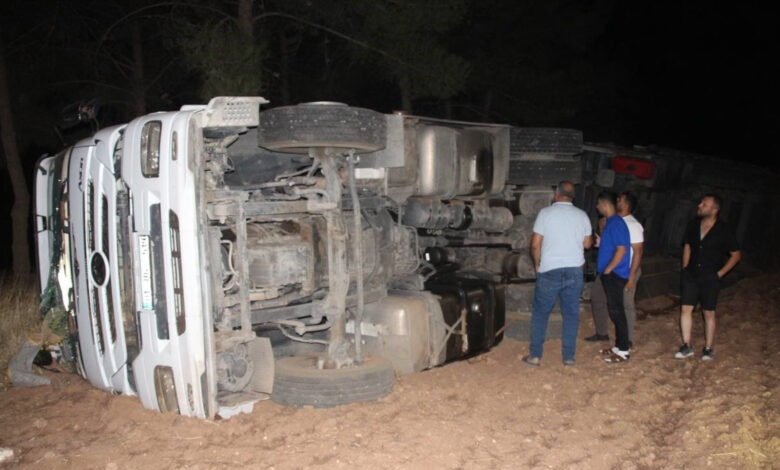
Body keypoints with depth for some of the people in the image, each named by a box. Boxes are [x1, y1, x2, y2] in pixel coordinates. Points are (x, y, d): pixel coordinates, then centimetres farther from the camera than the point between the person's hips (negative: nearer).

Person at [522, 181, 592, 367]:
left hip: (550, 271, -2)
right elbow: (587, 244, 10)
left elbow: (535, 244, -7)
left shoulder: (546, 213, -7)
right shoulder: (582, 215, 2)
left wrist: (537, 264, 8)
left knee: (540, 313, 7)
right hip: (575, 271, 3)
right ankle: (569, 356, 14)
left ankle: (535, 355, 9)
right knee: (571, 314, 10)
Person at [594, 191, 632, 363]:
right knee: (614, 311, 14)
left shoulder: (616, 223, -16)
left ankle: (623, 351, 3)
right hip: (610, 275, 10)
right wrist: (600, 243, 9)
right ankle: (619, 347, 23)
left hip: (614, 274, -10)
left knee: (617, 311, -4)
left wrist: (608, 269, -18)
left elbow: (621, 249, -22)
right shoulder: (611, 222, 15)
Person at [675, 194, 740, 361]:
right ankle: (686, 346, 12)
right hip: (691, 275, 4)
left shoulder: (724, 231, -12)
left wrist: (720, 273, -6)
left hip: (710, 278, -3)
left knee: (709, 313, 6)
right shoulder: (693, 225, -1)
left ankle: (708, 348, 18)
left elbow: (736, 255, -2)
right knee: (686, 309, 2)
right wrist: (685, 268, 9)